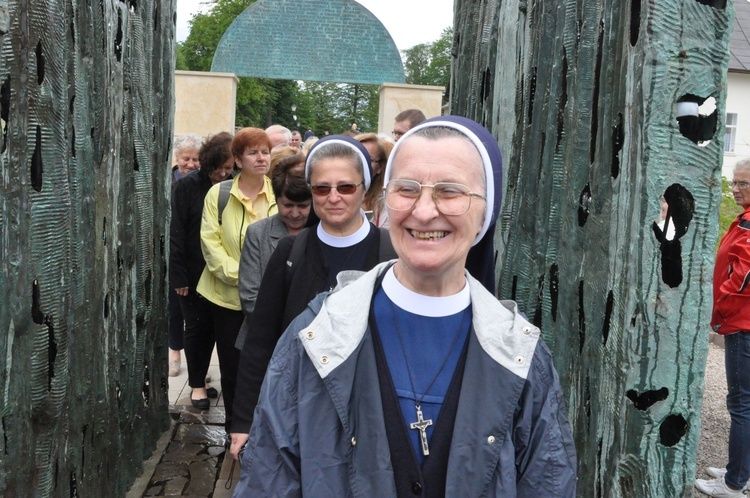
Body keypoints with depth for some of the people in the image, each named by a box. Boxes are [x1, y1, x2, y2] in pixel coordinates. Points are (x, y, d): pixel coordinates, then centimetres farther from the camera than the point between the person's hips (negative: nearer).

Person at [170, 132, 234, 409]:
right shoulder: (189, 186, -9)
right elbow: (175, 232, -10)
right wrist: (178, 275, -13)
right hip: (192, 273, -3)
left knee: (212, 326, 10)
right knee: (197, 326, 5)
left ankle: (200, 380, 25)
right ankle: (197, 384, 19)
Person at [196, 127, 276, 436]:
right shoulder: (219, 194, 0)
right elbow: (210, 241, -5)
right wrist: (237, 273, -16)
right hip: (228, 294, 0)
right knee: (231, 365, 9)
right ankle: (234, 428, 27)